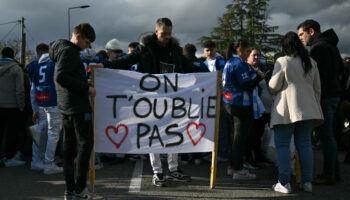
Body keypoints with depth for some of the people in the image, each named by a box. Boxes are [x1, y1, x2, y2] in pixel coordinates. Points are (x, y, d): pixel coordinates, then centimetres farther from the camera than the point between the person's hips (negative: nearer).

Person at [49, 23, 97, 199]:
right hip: (77, 107, -10)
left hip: (65, 107, 10)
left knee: (69, 145, 10)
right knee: (86, 144, -4)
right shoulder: (69, 51, -11)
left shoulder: (66, 51, 19)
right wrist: (86, 88, -19)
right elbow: (60, 77, -23)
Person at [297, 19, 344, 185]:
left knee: (325, 136, -7)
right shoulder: (330, 45, 19)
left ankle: (328, 176, -3)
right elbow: (340, 68, 25)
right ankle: (334, 173, 20)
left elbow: (321, 74, -21)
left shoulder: (318, 47, -13)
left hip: (324, 96, -11)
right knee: (328, 135, 15)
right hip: (333, 94, 11)